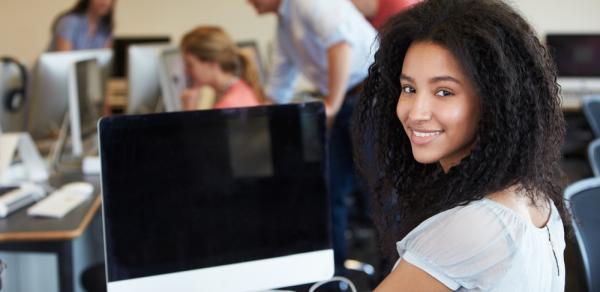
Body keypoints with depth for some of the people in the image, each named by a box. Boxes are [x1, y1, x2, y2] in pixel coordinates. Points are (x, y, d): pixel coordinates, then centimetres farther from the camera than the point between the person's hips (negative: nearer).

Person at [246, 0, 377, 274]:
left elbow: (339, 39, -28)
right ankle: (332, 269, 16)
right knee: (330, 188, 8)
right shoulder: (284, 25, 19)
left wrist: (332, 103, -25)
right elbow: (277, 90, 29)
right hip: (348, 104, 9)